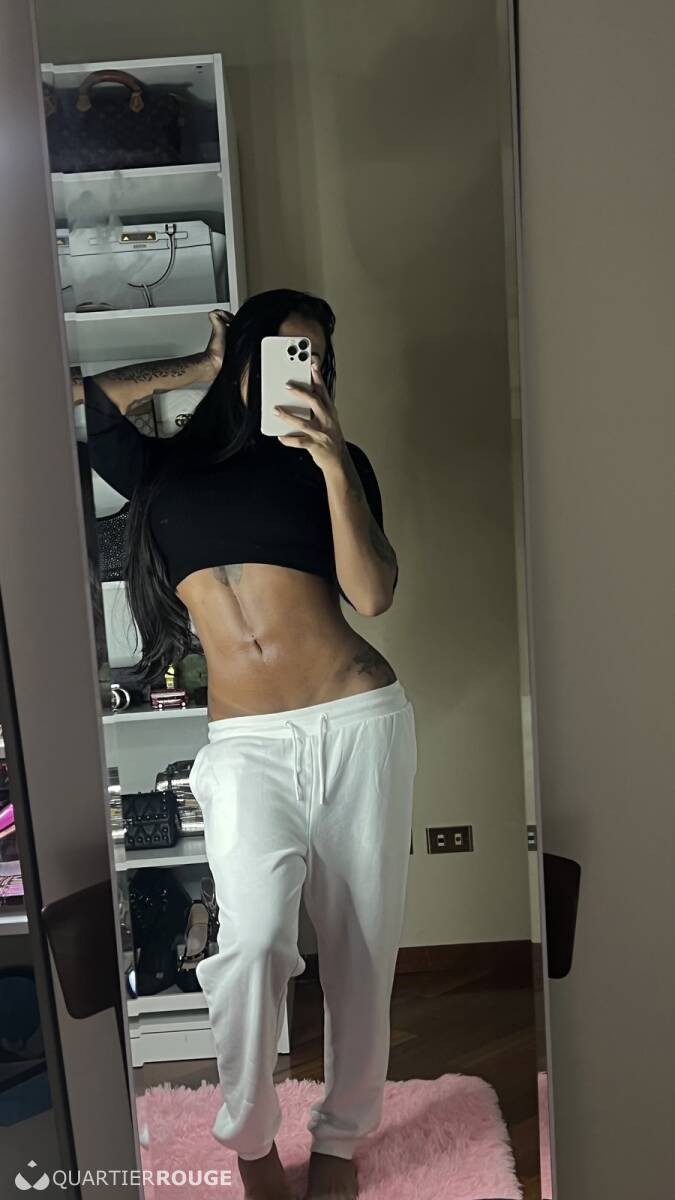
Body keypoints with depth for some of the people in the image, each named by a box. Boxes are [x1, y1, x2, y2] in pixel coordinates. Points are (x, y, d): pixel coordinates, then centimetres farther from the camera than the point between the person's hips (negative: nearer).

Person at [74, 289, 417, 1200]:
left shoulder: (334, 463, 9)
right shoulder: (163, 468, 12)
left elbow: (373, 594, -3)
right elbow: (76, 396, 14)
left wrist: (333, 462, -13)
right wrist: (200, 369, 15)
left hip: (360, 721, 1)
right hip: (247, 744, 0)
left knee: (361, 946, 6)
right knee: (253, 940, -18)